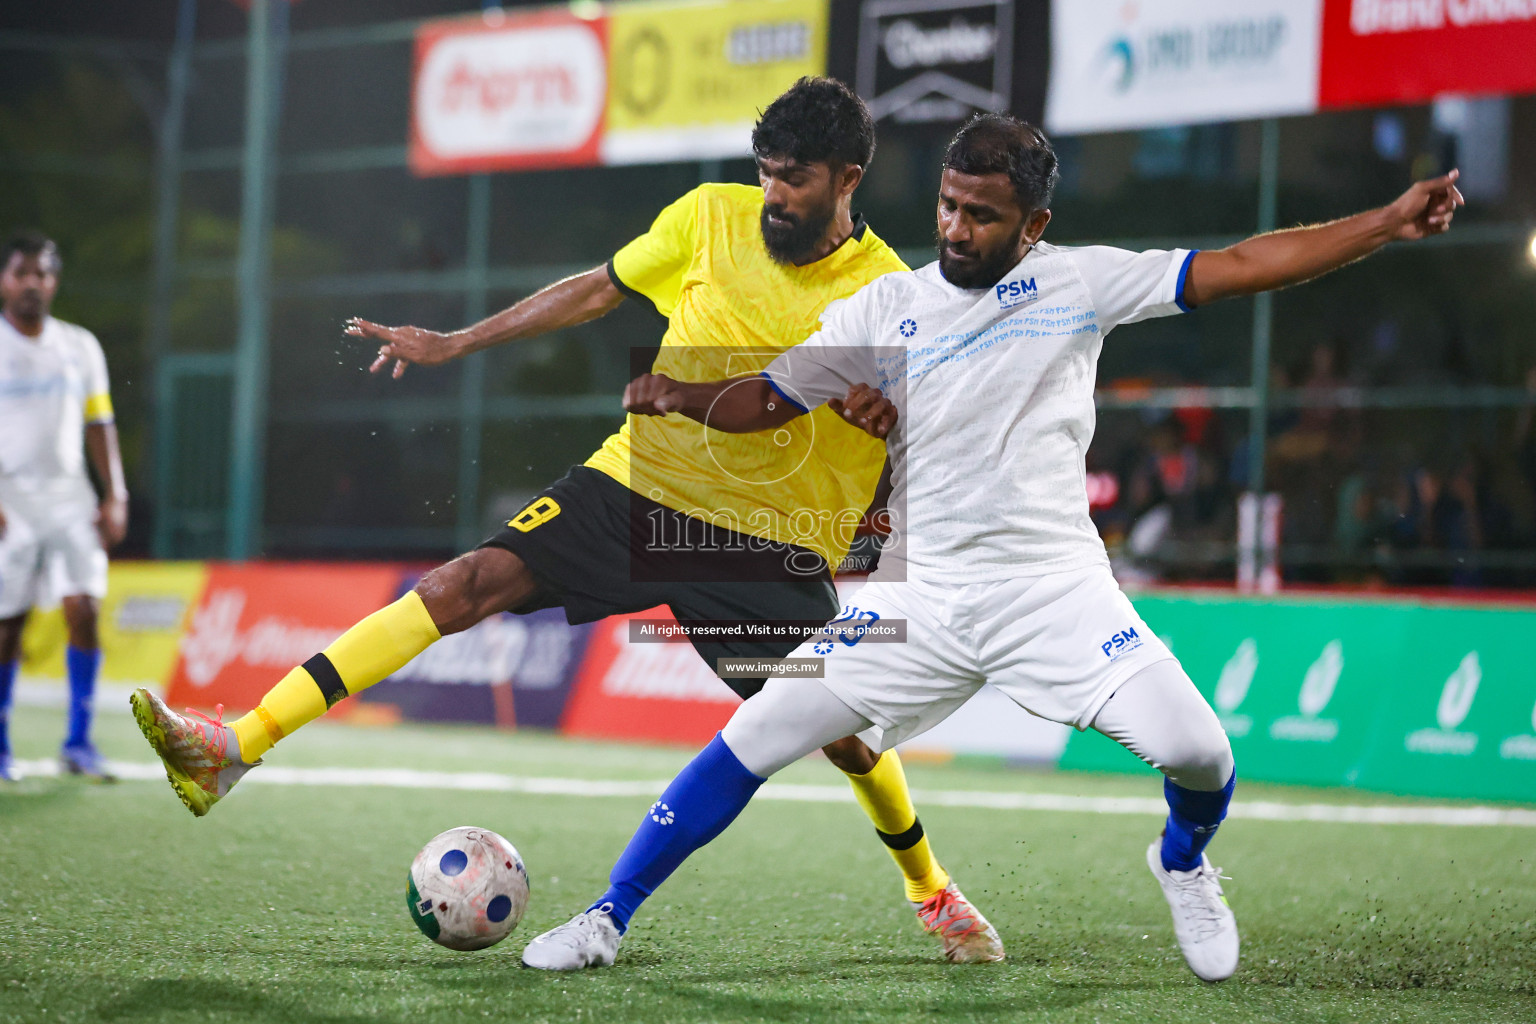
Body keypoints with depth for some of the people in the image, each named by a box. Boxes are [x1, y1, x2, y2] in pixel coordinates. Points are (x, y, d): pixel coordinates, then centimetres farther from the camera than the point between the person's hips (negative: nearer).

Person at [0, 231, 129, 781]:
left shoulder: (81, 347, 11)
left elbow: (98, 426, 14)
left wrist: (115, 497, 6)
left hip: (69, 494, 3)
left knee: (84, 608, -11)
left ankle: (78, 742, -6)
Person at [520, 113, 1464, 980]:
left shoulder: (1078, 282, -1)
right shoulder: (887, 308, 4)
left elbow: (1240, 267, -4)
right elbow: (765, 401, 8)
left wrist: (1387, 226, -11)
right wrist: (683, 397, -14)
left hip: (1055, 587, -1)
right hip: (919, 599, 1)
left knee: (1196, 750, -18)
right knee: (754, 740, -6)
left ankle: (1184, 860, 18)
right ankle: (611, 917, 9)